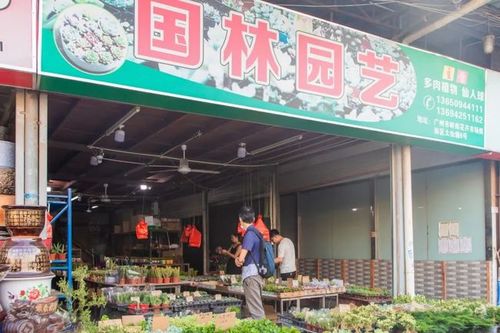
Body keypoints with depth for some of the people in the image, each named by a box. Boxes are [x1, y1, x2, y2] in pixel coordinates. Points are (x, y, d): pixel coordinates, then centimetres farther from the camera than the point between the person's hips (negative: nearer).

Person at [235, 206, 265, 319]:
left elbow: (241, 259, -22)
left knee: (255, 310, -6)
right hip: (256, 274, 10)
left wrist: (238, 260, 0)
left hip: (251, 276, -9)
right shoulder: (256, 232, 13)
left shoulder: (249, 234, -16)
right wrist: (239, 259, 7)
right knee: (257, 308, 16)